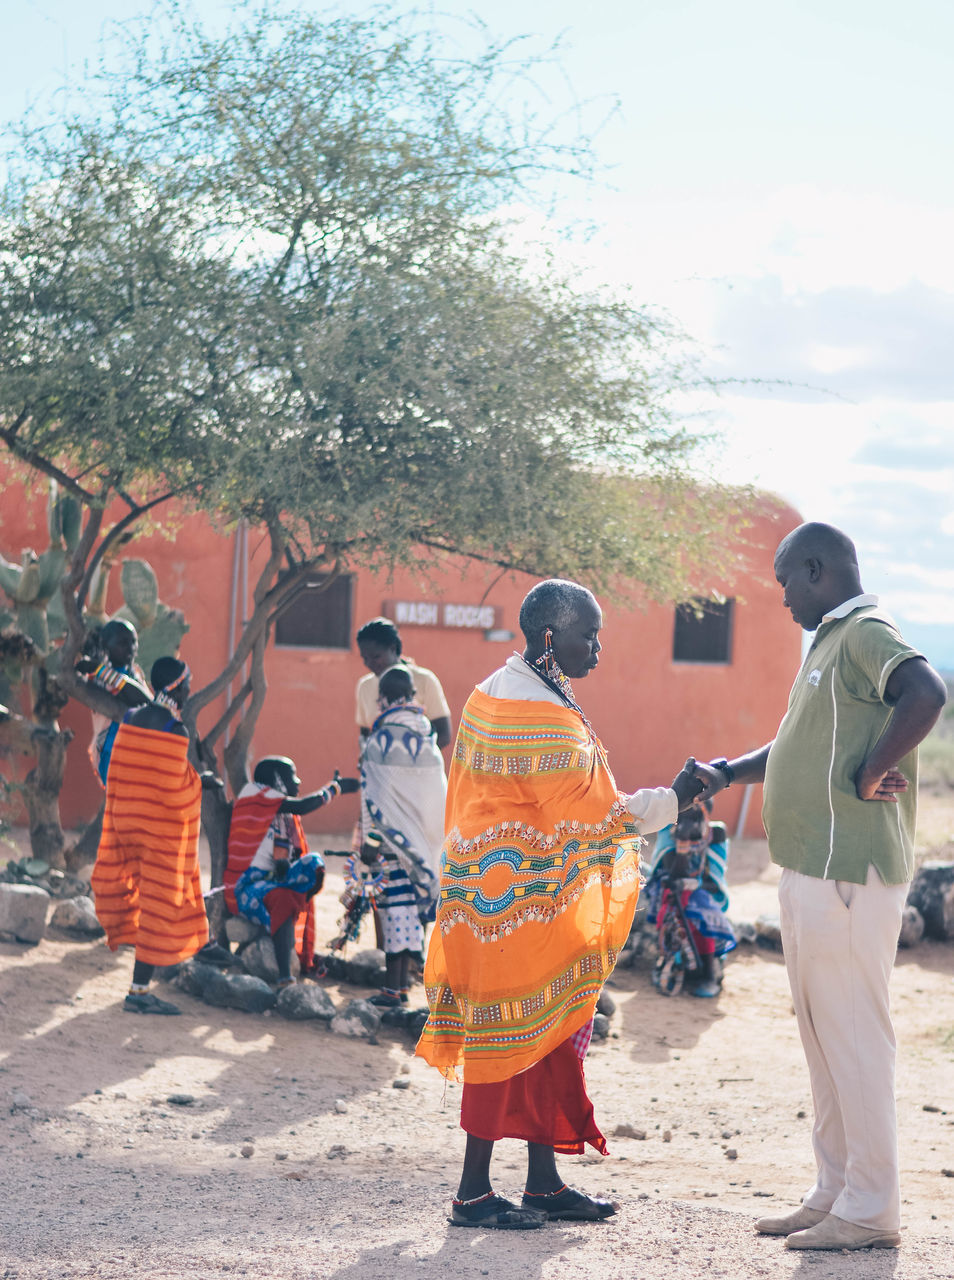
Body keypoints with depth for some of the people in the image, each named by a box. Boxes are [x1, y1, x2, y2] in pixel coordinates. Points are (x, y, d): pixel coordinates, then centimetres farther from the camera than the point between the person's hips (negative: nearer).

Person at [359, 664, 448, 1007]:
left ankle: (393, 988, -4)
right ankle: (403, 982, 17)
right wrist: (431, 834, 15)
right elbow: (439, 794, 7)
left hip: (392, 837, -5)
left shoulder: (379, 741, -11)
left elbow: (373, 797, -13)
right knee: (412, 899, 12)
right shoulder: (427, 738, 5)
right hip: (423, 838, 5)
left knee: (394, 902, -5)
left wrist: (369, 840, -9)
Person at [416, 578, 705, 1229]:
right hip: (525, 901, -10)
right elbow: (592, 816, -20)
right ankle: (474, 1192, 4)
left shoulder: (493, 694, 12)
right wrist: (674, 798, -11)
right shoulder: (543, 716, -20)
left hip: (493, 891, 10)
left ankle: (545, 1182, 19)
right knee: (513, 1035, -3)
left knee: (547, 1037, 13)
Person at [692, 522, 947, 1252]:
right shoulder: (830, 643, 19)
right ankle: (834, 1194, 24)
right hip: (812, 871, 10)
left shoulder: (866, 635, -13)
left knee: (854, 1037, -5)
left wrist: (867, 776, -25)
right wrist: (727, 773, 18)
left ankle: (871, 1211, 2)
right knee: (823, 1038, 15)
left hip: (849, 876, -10)